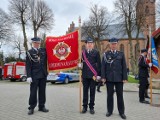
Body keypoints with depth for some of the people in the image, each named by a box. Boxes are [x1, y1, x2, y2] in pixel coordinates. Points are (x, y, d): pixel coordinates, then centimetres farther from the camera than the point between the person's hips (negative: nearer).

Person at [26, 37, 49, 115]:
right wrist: (29, 76, -13)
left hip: (43, 75, 4)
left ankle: (42, 106, 21)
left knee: (42, 91, 10)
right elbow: (28, 66, -5)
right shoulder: (29, 52, -1)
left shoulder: (43, 50, 9)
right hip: (34, 76, -4)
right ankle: (31, 108, 13)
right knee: (33, 92, 1)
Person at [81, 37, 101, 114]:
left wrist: (98, 74, -4)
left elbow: (99, 64, 0)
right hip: (85, 75, 1)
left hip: (93, 75, -1)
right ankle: (85, 106, 19)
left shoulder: (96, 52, 2)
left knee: (92, 91, 6)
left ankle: (91, 107, 17)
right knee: (85, 91, 9)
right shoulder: (83, 52, 6)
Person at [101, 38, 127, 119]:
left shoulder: (121, 54, 7)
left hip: (119, 78, 1)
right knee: (110, 95, 7)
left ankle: (121, 112, 17)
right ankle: (109, 111, 20)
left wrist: (125, 78, -3)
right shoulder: (106, 54, 5)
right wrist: (103, 77, -7)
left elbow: (124, 67, 4)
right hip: (109, 78, 0)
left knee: (120, 95, 6)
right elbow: (103, 66, 1)